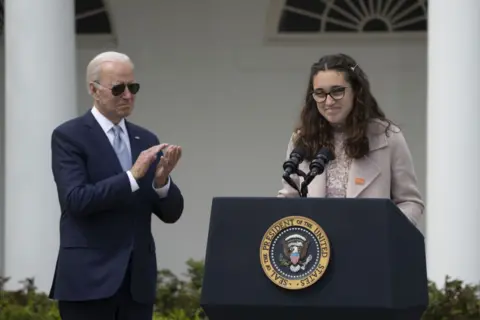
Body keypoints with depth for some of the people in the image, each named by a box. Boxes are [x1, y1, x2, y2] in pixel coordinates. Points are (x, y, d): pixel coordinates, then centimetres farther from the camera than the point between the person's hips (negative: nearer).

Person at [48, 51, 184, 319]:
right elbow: (76, 199, -17)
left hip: (137, 280, 6)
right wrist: (132, 176, -23)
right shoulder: (69, 136, -4)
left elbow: (171, 213, 10)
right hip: (88, 279, -6)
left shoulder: (146, 140, 13)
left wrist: (162, 180, -11)